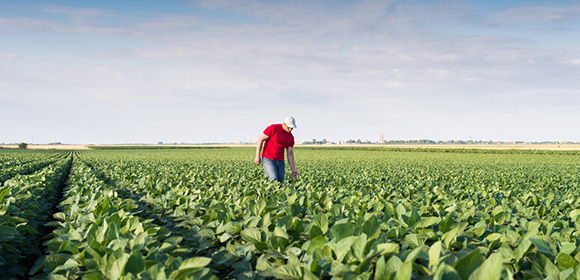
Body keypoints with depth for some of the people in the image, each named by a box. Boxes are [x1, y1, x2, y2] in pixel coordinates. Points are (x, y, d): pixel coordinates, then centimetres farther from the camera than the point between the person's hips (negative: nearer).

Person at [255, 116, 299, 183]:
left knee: (280, 182, 6)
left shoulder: (291, 137, 1)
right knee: (274, 180, -20)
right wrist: (257, 156, -15)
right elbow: (260, 140, -11)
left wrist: (293, 169, -3)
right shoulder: (273, 128, -14)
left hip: (280, 161, 6)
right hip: (267, 159, -6)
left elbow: (290, 154, 3)